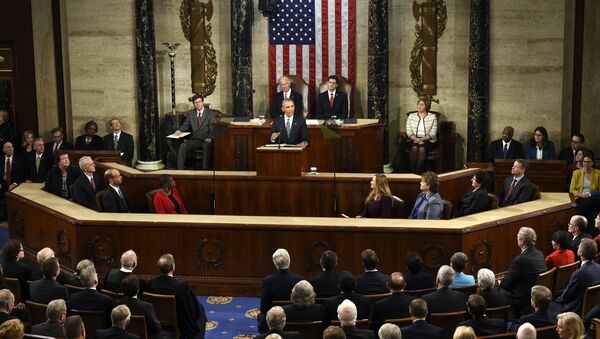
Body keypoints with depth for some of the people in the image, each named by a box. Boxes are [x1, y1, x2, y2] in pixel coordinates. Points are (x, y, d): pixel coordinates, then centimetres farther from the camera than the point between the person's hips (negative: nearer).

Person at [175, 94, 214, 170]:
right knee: (182, 146, -24)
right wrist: (179, 130, -10)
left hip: (205, 140, -3)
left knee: (206, 146, -37)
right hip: (193, 140, 3)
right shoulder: (190, 113, 15)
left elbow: (212, 128, -4)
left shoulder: (210, 113, 3)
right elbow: (185, 125, 13)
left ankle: (205, 169, -38)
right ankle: (180, 170, -23)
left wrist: (209, 138, -23)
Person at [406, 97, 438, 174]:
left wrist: (421, 139, -18)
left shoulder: (432, 117, 5)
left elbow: (432, 134, -3)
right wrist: (416, 139, -16)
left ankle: (418, 172, -30)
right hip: (414, 139, 1)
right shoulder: (411, 116, 11)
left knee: (422, 149, -34)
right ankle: (412, 172, -28)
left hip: (427, 140, -1)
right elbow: (409, 132, 3)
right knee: (414, 148, -32)